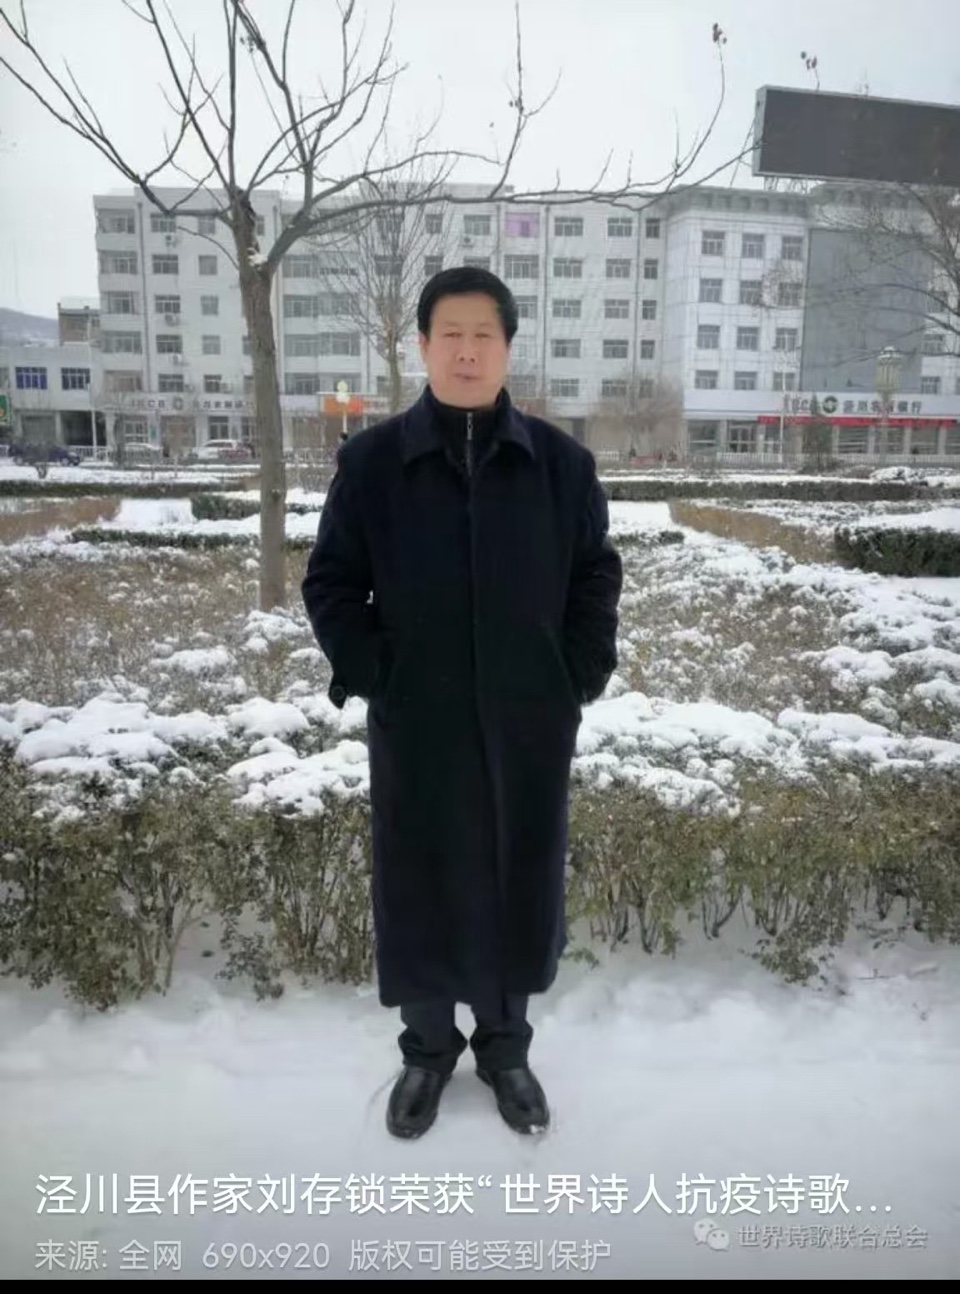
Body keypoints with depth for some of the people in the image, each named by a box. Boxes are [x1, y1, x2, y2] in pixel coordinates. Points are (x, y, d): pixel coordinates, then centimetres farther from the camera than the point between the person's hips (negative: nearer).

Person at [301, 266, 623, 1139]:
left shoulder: (561, 463, 0)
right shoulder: (372, 461, -3)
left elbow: (598, 576, 7)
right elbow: (331, 583, 2)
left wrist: (582, 674, -2)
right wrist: (369, 676, -7)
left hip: (531, 727, 1)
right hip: (416, 728, 0)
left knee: (521, 885, 13)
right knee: (421, 887, 12)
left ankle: (506, 1047, 37)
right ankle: (428, 1047, 37)